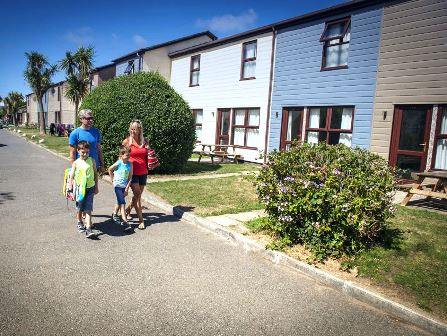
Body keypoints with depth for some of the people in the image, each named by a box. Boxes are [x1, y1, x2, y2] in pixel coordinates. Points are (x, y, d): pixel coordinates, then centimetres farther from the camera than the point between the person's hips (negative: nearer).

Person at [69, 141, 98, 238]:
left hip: (90, 188, 0)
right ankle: (79, 222, 40)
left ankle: (88, 228, -8)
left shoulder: (92, 161, 0)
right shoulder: (76, 163, -4)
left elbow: (95, 174, 8)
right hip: (80, 188, 0)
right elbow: (71, 177, -1)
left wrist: (96, 187, 9)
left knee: (88, 209, -5)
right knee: (80, 208, 16)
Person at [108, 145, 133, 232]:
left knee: (119, 202, 21)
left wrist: (127, 188, -6)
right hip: (118, 186, -5)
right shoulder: (118, 164, -15)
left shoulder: (130, 164, -4)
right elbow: (110, 170, 3)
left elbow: (130, 177, -2)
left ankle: (115, 214, 46)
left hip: (125, 186, 5)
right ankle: (125, 222, -15)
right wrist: (113, 179, 4)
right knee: (122, 203, -12)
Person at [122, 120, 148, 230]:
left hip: (143, 172, 4)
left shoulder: (145, 141, 7)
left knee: (138, 195, 11)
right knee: (137, 195, -10)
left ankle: (128, 209, 37)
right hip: (132, 172, -4)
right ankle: (141, 220, -4)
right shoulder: (127, 141, -1)